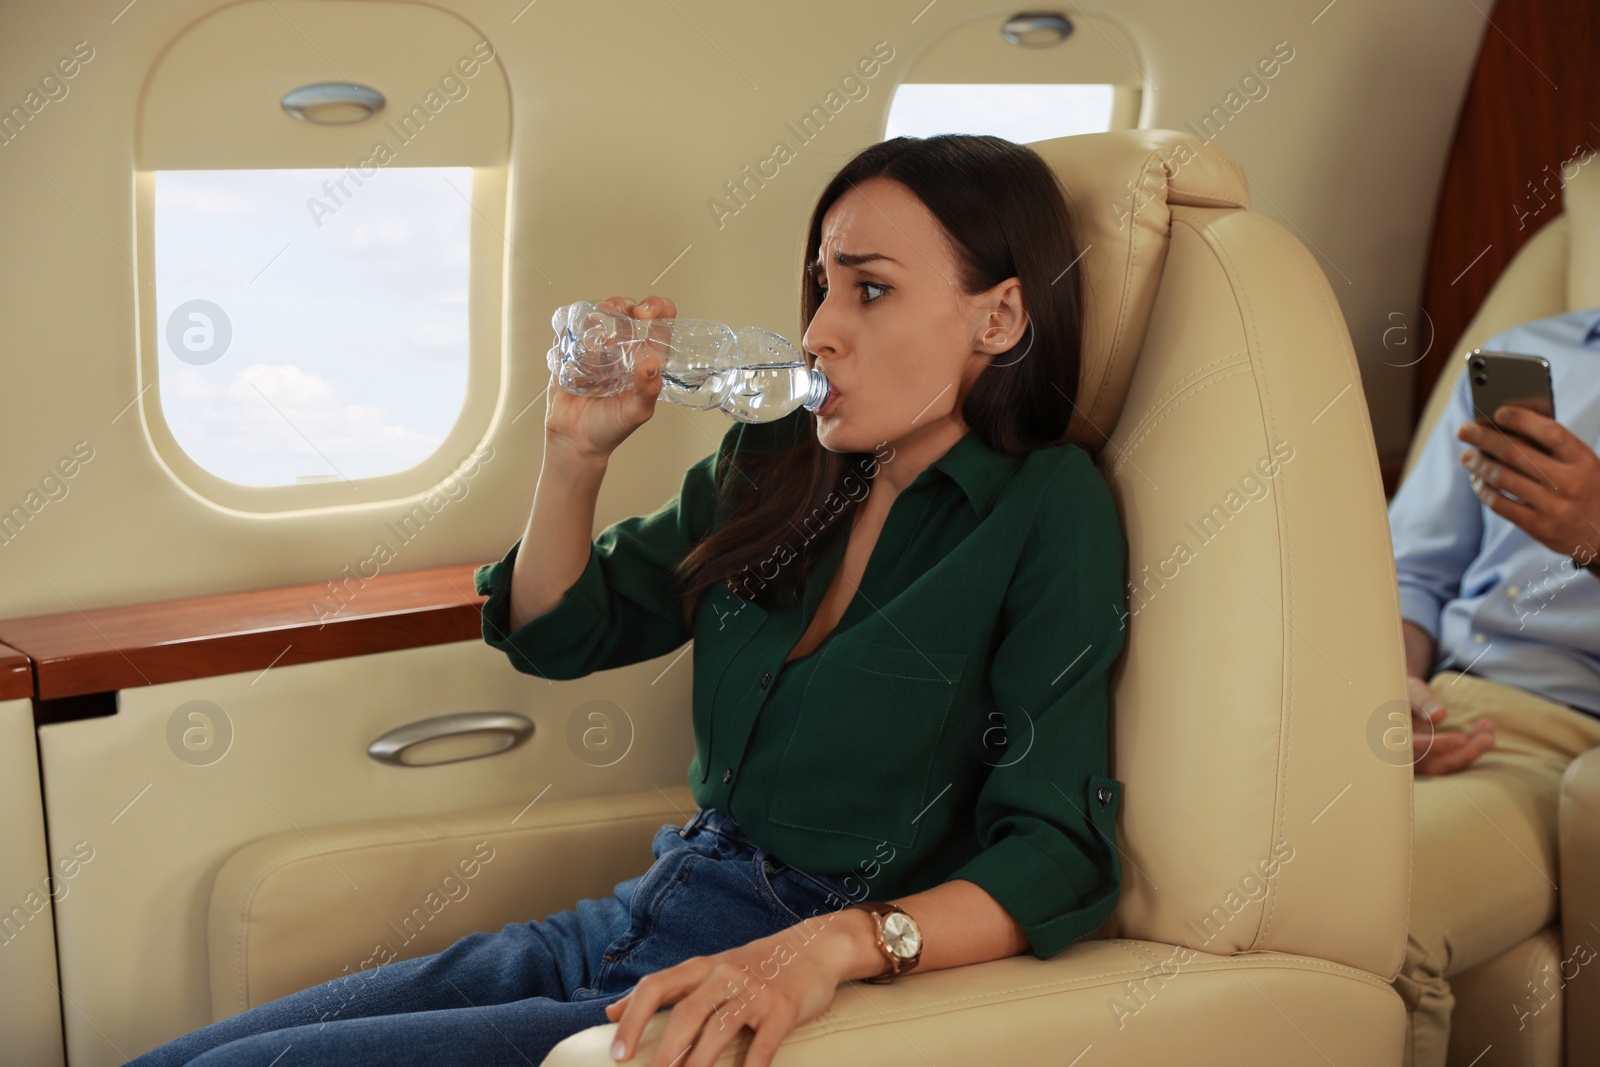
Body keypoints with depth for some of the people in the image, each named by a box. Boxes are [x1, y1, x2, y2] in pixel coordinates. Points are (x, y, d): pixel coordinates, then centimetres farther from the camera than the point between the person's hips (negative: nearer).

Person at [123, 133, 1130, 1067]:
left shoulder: (1048, 512, -10)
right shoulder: (774, 467, 9)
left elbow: (1058, 856, -16)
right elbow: (556, 633, 17)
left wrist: (836, 942, -31)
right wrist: (579, 449, 1)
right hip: (627, 932, 7)